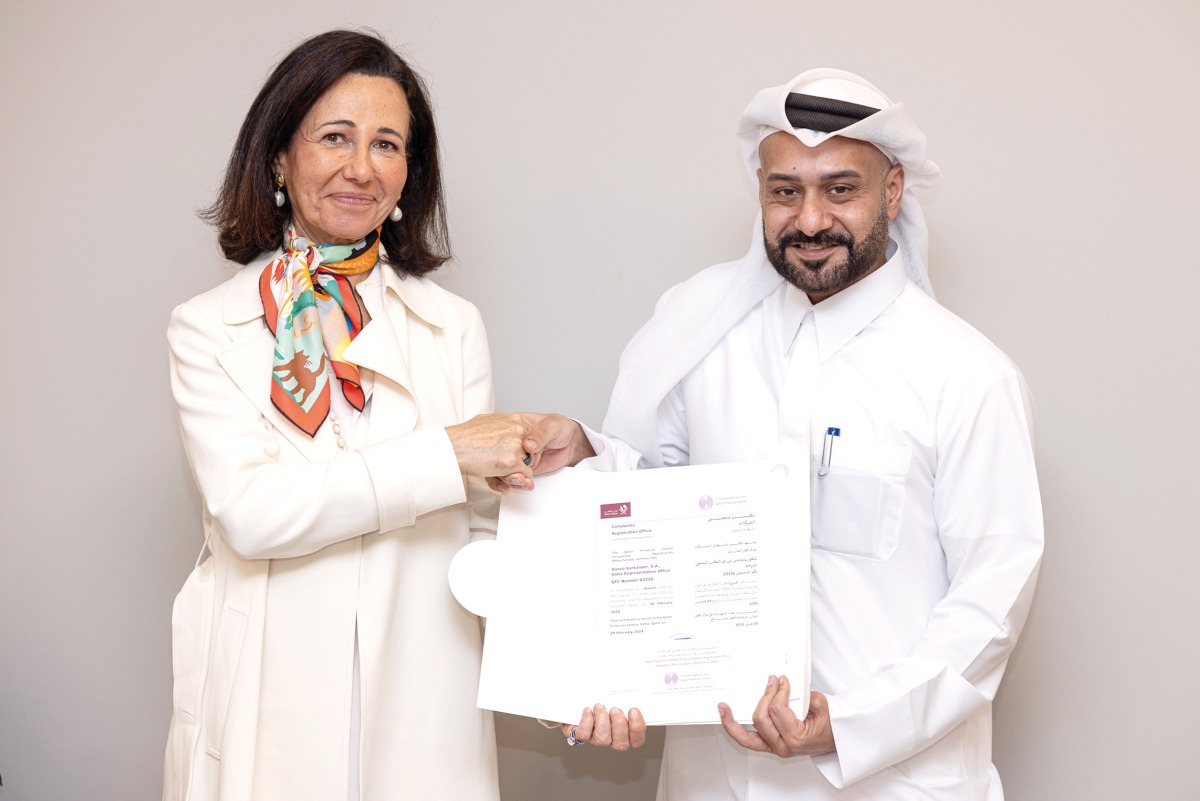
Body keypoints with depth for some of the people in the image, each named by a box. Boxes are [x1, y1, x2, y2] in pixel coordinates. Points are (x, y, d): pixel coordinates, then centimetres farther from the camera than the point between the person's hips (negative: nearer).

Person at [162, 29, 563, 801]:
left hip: (420, 705, 1)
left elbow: (486, 531, 2)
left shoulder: (453, 326, 5)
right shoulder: (209, 328, 0)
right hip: (267, 708, -1)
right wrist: (443, 457, -20)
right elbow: (249, 512, -15)